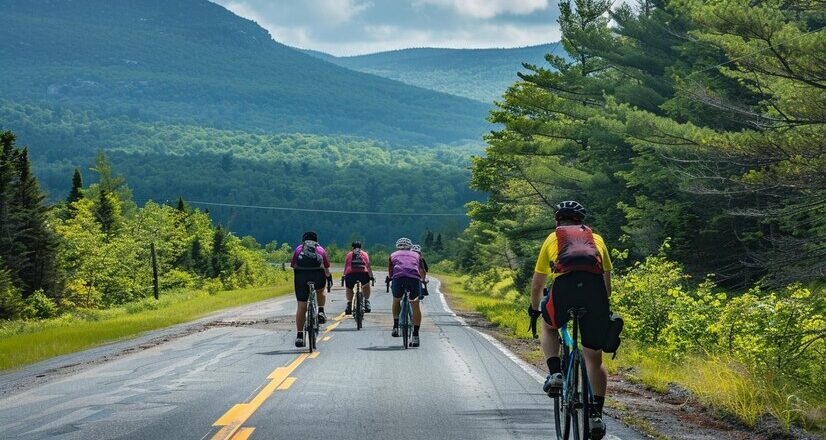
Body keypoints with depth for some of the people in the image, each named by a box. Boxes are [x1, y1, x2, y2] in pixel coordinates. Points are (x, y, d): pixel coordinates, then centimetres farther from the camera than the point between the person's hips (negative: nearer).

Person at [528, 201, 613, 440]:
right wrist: (600, 307, 50)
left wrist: (534, 309, 50)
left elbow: (537, 284, 34)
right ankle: (596, 414, 5)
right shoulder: (596, 239, 31)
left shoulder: (552, 239, 28)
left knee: (548, 328, 31)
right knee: (594, 358, 14)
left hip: (565, 286, -1)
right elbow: (607, 280, 35)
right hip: (596, 290, 1)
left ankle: (555, 373, 9)